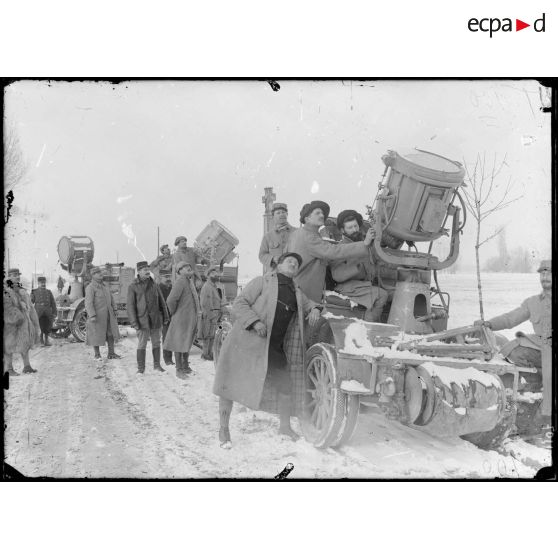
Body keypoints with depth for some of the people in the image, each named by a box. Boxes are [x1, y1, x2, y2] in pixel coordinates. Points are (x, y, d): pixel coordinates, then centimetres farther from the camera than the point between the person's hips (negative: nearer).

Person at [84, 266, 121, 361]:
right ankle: (97, 354, 15)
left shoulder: (104, 286, 11)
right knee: (96, 334, 3)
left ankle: (111, 353, 14)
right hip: (97, 315, -7)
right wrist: (92, 316, -26)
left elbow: (111, 298, 18)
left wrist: (114, 309, 11)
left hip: (108, 314, 7)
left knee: (111, 333, 7)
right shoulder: (90, 287, -13)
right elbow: (88, 303, -20)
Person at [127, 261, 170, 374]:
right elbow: (130, 306, -8)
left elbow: (161, 301, 10)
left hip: (156, 319, 4)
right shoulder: (133, 287, -5)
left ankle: (157, 365, 21)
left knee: (156, 342, 9)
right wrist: (134, 322, -15)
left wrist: (166, 317, 6)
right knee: (142, 344, -5)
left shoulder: (153, 284, 7)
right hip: (142, 320, -3)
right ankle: (141, 368, 5)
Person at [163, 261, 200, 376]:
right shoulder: (180, 281, -18)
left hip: (191, 318, 9)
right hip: (181, 318, -9)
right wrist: (174, 312, -11)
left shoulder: (189, 281, 13)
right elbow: (171, 300, -25)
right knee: (180, 344, -2)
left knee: (187, 343, 18)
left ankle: (185, 366, 28)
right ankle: (179, 369, 4)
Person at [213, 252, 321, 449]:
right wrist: (255, 322, -24)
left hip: (274, 348, 5)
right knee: (229, 384, -2)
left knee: (285, 386, 7)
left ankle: (285, 426, 27)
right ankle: (223, 429, 12)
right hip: (245, 342, -5)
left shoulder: (296, 293, 14)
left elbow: (307, 303, 32)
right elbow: (239, 304, -10)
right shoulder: (261, 282, -3)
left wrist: (314, 309, 7)